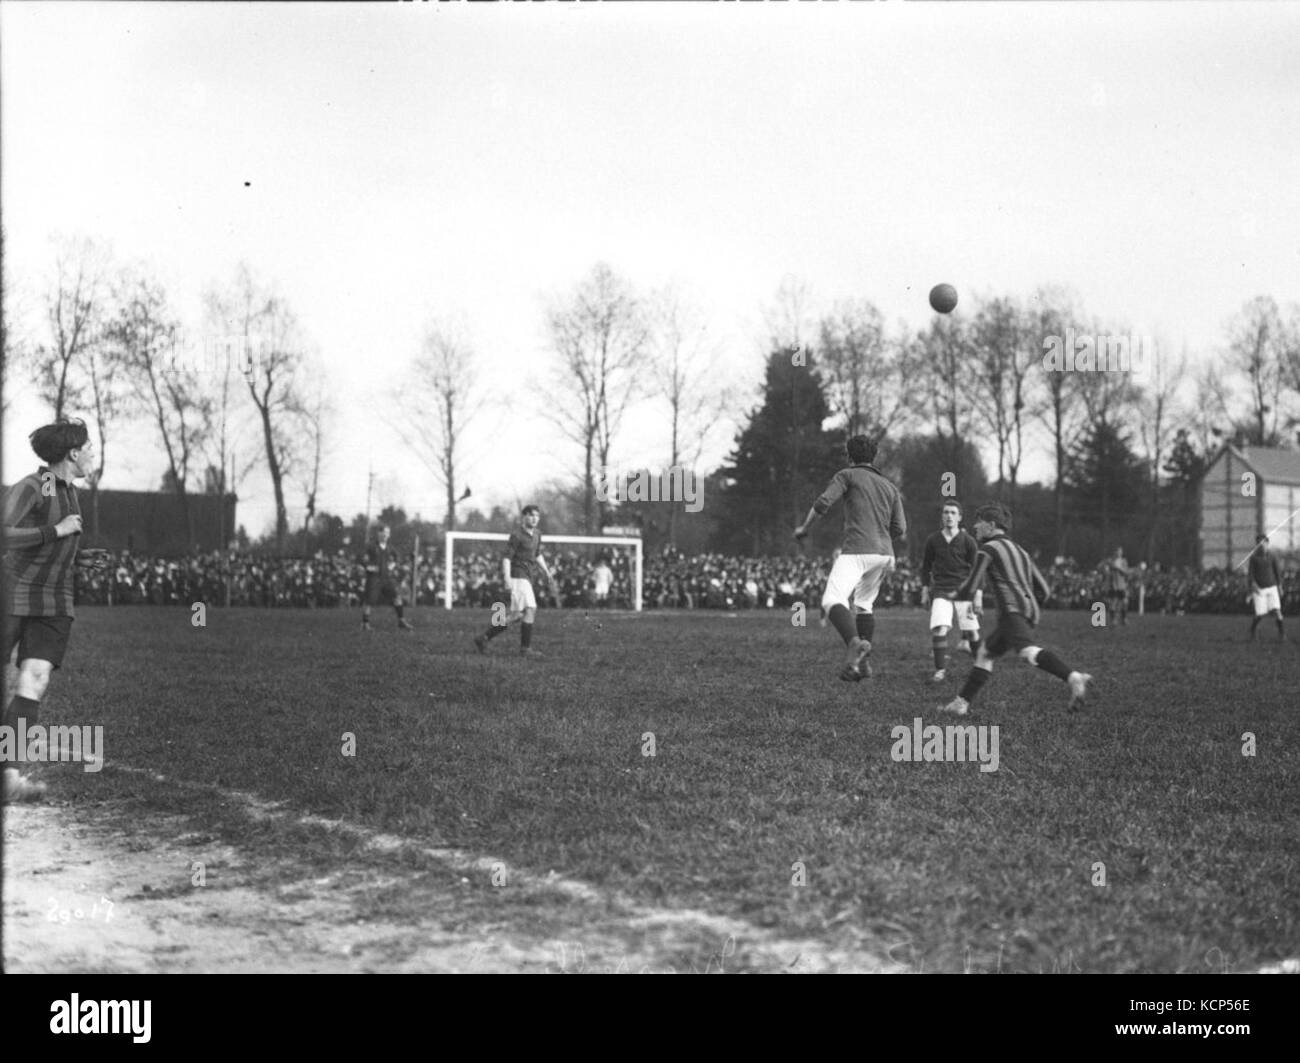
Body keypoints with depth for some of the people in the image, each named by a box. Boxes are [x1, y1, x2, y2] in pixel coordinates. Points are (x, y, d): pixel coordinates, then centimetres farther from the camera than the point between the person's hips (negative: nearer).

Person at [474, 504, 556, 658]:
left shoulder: (536, 535, 15)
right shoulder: (516, 535, -10)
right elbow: (506, 557, -14)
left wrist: (547, 573, 22)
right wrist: (507, 578, -25)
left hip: (527, 579, 9)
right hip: (518, 576, -9)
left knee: (516, 615, 8)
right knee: (531, 610, -15)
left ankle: (483, 639, 14)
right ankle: (525, 648, -10)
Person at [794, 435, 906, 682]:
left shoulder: (847, 475, 6)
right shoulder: (890, 487, 21)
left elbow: (823, 502, -7)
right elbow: (900, 530, 13)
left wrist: (804, 528, 7)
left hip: (857, 550, -7)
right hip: (884, 553, 7)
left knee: (832, 600, -16)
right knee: (863, 605, 21)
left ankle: (855, 643, -42)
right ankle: (863, 663, 16)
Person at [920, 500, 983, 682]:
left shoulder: (968, 541, 0)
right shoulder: (933, 541, 4)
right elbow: (926, 567, 16)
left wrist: (978, 595, -4)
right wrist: (925, 591, 11)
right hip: (941, 592, 1)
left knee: (972, 632, -4)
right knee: (939, 630, -18)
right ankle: (940, 669, -6)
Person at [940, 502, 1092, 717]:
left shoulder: (988, 549, 6)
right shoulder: (1020, 552, 29)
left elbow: (970, 588, 2)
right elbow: (1044, 591, 24)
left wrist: (955, 594, 24)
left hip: (1012, 610, -9)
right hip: (1030, 613, 9)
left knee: (1029, 653, -31)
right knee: (984, 653, 20)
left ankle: (1074, 678, -52)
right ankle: (962, 703, 20)